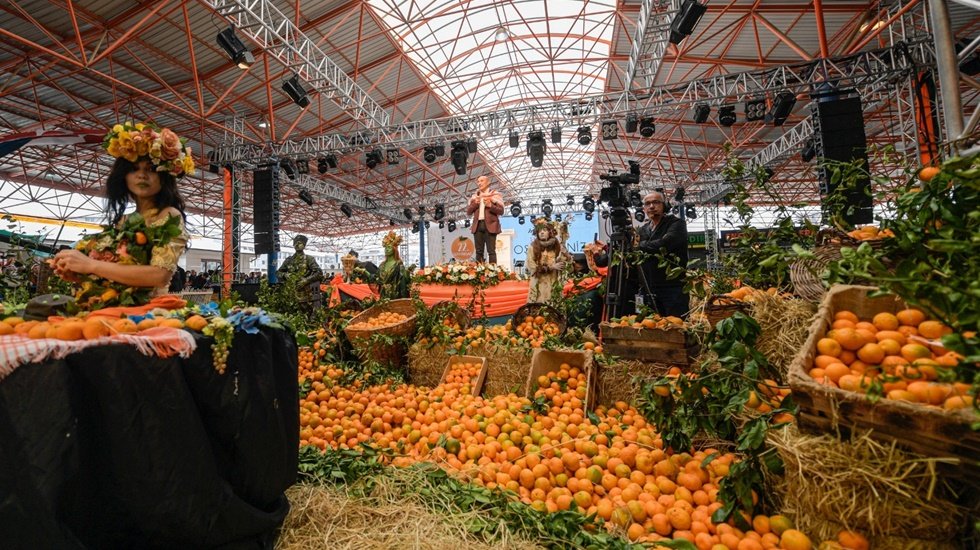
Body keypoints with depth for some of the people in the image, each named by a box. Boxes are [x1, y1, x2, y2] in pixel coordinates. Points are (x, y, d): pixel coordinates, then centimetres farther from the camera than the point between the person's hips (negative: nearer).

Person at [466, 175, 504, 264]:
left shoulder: (496, 195, 5)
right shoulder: (474, 196, 18)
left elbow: (501, 210, -2)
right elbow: (468, 211, 12)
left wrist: (490, 205, -16)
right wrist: (475, 203, -5)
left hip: (490, 225, -4)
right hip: (477, 225, 4)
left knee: (491, 251, -7)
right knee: (479, 251, 4)